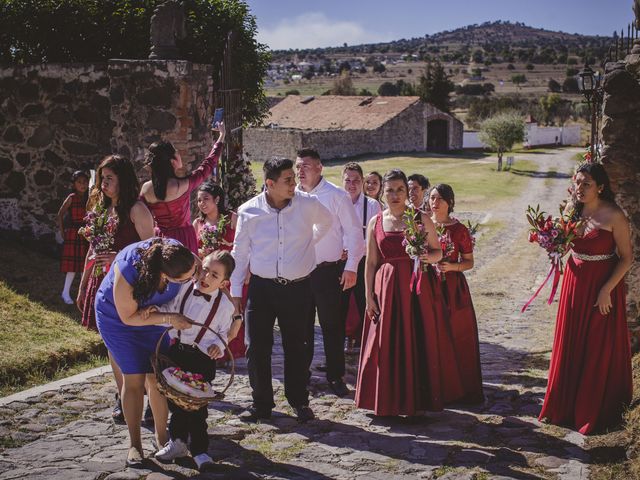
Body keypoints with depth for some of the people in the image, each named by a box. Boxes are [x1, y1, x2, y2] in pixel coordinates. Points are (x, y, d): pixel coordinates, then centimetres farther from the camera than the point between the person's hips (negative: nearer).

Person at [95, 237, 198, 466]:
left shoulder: (183, 257, -31)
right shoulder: (127, 270, -41)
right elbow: (129, 317, -27)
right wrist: (169, 318, -33)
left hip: (154, 314, 4)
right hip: (117, 316, -4)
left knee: (157, 376, 2)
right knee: (134, 378, -6)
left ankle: (161, 436, 18)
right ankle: (134, 445, 6)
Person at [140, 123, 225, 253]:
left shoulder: (146, 189, -6)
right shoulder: (183, 185, -16)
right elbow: (209, 164, -3)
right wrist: (222, 136, 8)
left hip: (160, 240, 4)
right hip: (183, 239, -4)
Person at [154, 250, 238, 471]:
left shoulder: (225, 305, -10)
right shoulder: (184, 288, -5)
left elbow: (223, 333, -1)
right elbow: (168, 309, 3)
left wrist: (217, 345, -19)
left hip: (203, 357, -4)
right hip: (177, 351, 4)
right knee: (174, 397, 14)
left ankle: (199, 449, 12)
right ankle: (178, 441, 32)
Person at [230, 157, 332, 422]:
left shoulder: (308, 204, -6)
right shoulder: (249, 211, -6)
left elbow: (326, 221, 18)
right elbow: (240, 252, 3)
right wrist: (235, 290, 4)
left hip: (298, 288, 0)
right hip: (262, 288, 0)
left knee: (296, 348, 9)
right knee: (257, 348, 2)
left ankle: (299, 402, 23)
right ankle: (261, 404, 16)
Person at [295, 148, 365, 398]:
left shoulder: (336, 196, -7)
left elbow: (354, 232, -5)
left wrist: (351, 267, -9)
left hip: (328, 271, -3)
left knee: (332, 325, 5)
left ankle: (335, 376, 17)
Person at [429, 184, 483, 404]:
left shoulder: (459, 230, -2)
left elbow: (469, 262, 2)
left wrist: (452, 266, -15)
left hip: (453, 288, -2)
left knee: (456, 336, 1)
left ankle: (460, 388, 11)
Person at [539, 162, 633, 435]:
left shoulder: (614, 216, -16)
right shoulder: (574, 211, 2)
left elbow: (626, 257, -13)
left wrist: (607, 290, -18)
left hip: (602, 287, -6)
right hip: (574, 282, 6)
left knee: (599, 350, 4)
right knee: (570, 347, 13)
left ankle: (594, 413, 19)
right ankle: (567, 407, 28)